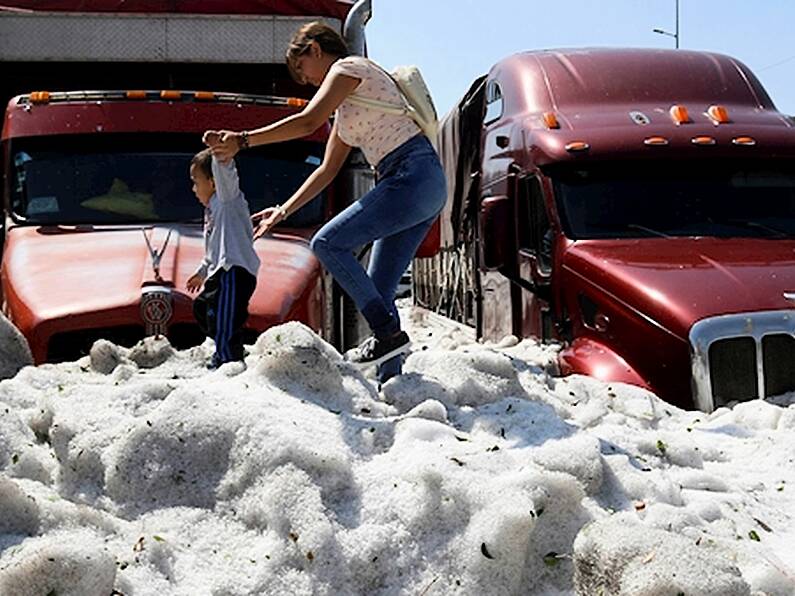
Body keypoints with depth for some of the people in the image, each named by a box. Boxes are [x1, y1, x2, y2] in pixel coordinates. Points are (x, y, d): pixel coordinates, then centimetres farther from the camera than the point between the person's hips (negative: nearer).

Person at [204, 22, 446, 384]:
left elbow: (308, 122, -14)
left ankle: (388, 333, -13)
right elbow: (327, 171, 28)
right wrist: (283, 211, 24)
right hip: (426, 189, 10)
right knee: (378, 293, 5)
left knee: (328, 243, -12)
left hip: (412, 174, -10)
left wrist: (242, 140, -11)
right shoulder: (346, 108, 28)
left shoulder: (348, 67, 0)